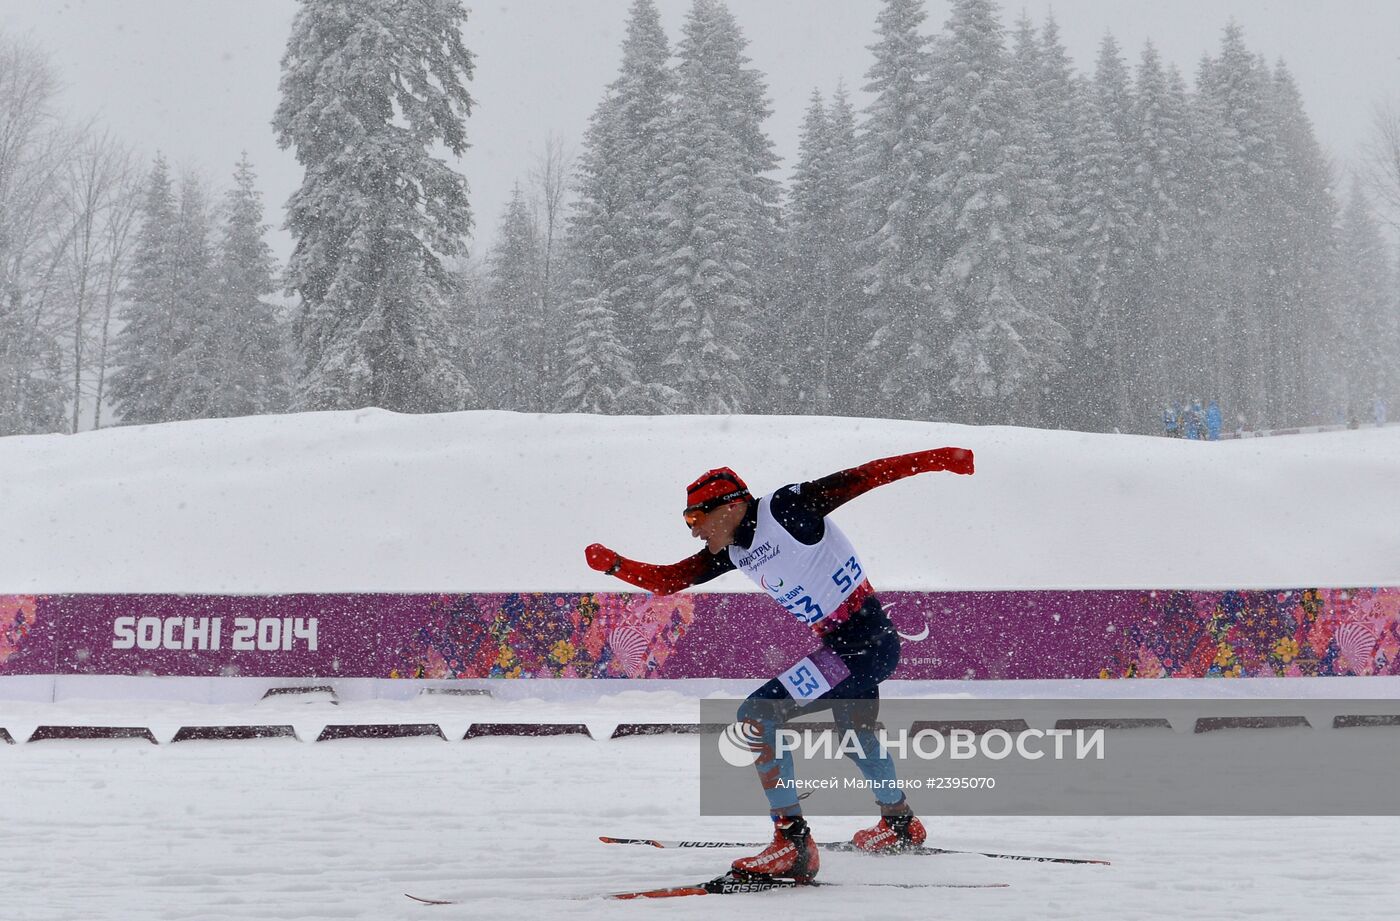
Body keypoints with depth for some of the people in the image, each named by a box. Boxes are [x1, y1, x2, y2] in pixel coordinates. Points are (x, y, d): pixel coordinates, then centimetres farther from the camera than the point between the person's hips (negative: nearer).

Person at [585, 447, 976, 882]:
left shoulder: (784, 508, -15)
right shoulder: (735, 549, 9)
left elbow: (862, 477, -19)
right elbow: (667, 580, 12)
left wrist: (941, 458, -24)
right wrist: (613, 564, -3)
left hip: (866, 643, -10)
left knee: (756, 715, -17)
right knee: (855, 736, 34)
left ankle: (793, 844, -18)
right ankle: (900, 823, 60)